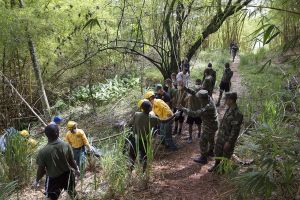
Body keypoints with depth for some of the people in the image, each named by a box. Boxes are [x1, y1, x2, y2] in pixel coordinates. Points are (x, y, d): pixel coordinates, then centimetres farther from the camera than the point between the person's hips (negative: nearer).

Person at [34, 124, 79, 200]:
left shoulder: (43, 152, -24)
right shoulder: (66, 145, -19)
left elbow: (41, 169, -14)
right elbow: (71, 161, -7)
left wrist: (37, 180, 6)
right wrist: (76, 169, 13)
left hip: (53, 178, -2)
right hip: (67, 175, 3)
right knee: (71, 191, 29)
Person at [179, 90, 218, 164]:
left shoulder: (207, 108, -38)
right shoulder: (209, 99, -12)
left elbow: (195, 114, -39)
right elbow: (196, 94, 0)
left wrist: (183, 109, -31)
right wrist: (188, 90, -9)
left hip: (209, 127, -9)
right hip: (212, 125, 9)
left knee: (203, 142, 6)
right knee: (210, 139, 29)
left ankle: (203, 158, 22)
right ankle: (210, 152, 51)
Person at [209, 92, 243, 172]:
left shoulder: (237, 114, -28)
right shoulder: (229, 109, -1)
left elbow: (235, 130, -24)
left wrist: (229, 142, -20)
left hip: (228, 138, -8)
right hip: (221, 136, 8)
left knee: (226, 154, 14)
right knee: (217, 151, 22)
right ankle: (216, 165, 43)